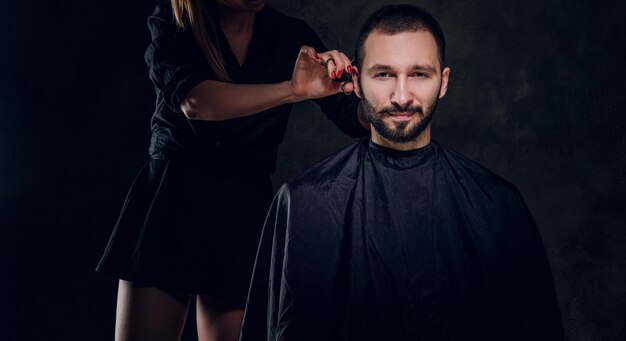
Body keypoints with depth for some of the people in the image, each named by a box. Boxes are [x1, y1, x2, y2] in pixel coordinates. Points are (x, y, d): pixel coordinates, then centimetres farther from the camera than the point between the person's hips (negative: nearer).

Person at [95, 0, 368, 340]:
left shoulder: (291, 36, 2)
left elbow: (355, 117, -1)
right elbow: (194, 101, -24)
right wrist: (292, 90, -35)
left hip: (245, 210, 2)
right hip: (171, 198, -1)